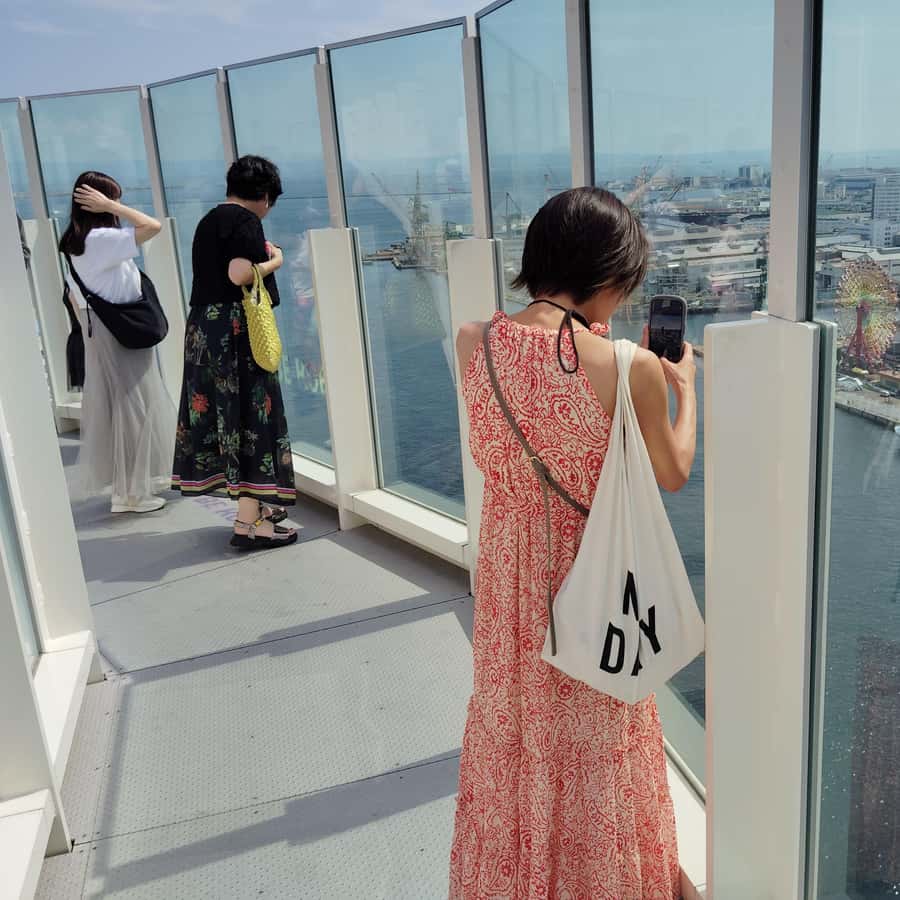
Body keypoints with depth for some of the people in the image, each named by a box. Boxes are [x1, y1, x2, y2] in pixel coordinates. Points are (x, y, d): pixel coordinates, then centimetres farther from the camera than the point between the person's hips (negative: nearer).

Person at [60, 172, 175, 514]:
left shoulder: (74, 244, 9)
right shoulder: (102, 238, -19)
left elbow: (74, 296, 15)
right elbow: (153, 226, -26)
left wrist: (89, 327, 21)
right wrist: (109, 206, -18)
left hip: (100, 330, 9)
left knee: (115, 404, 16)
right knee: (132, 405, 0)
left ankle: (123, 481, 26)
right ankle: (131, 491, 8)